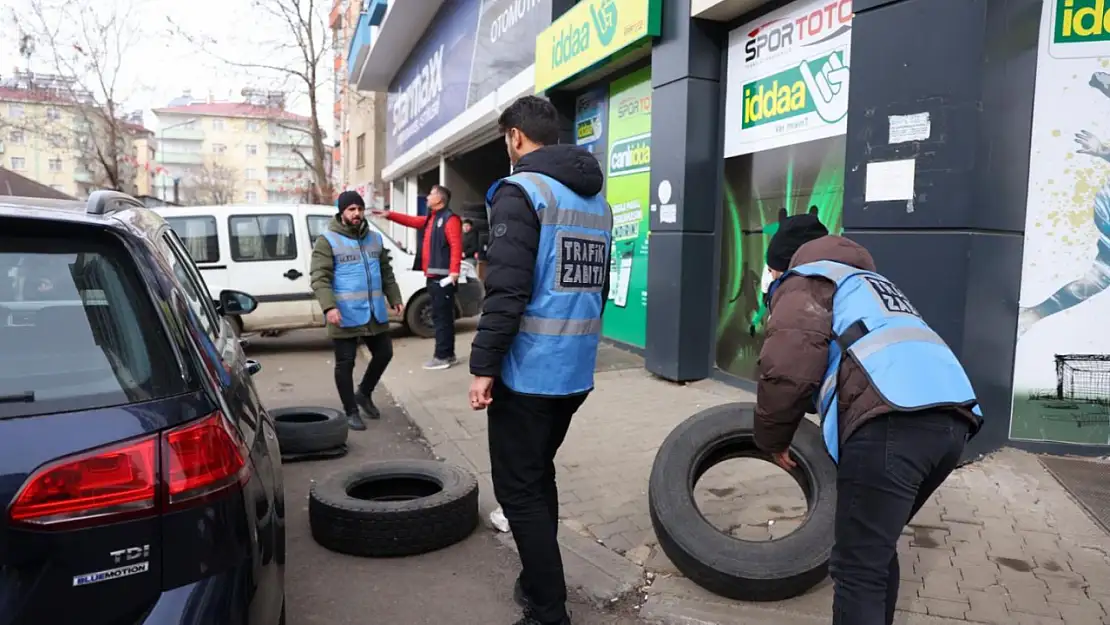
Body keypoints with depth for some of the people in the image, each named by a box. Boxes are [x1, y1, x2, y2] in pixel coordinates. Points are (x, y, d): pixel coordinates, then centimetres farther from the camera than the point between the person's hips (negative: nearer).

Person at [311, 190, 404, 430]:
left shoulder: (375, 238, 12)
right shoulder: (327, 240, -6)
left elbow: (386, 273, 19)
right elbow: (320, 278, -14)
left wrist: (395, 299, 13)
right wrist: (329, 307, -25)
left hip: (375, 313, 6)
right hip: (345, 316, -6)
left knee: (384, 353, 14)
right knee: (345, 363, 3)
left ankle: (363, 394, 36)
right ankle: (351, 412, 18)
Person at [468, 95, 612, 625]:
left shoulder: (521, 190, -12)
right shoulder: (597, 200, 14)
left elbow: (506, 292, -20)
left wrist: (483, 366, -15)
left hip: (529, 372, -8)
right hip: (576, 371, 8)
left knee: (519, 490, 4)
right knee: (538, 478, 22)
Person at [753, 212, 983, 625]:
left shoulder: (805, 281, 12)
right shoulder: (867, 281, 38)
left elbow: (788, 369, -4)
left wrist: (772, 440, 10)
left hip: (894, 421, -9)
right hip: (953, 417, 9)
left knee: (857, 569, -2)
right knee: (877, 546, 23)